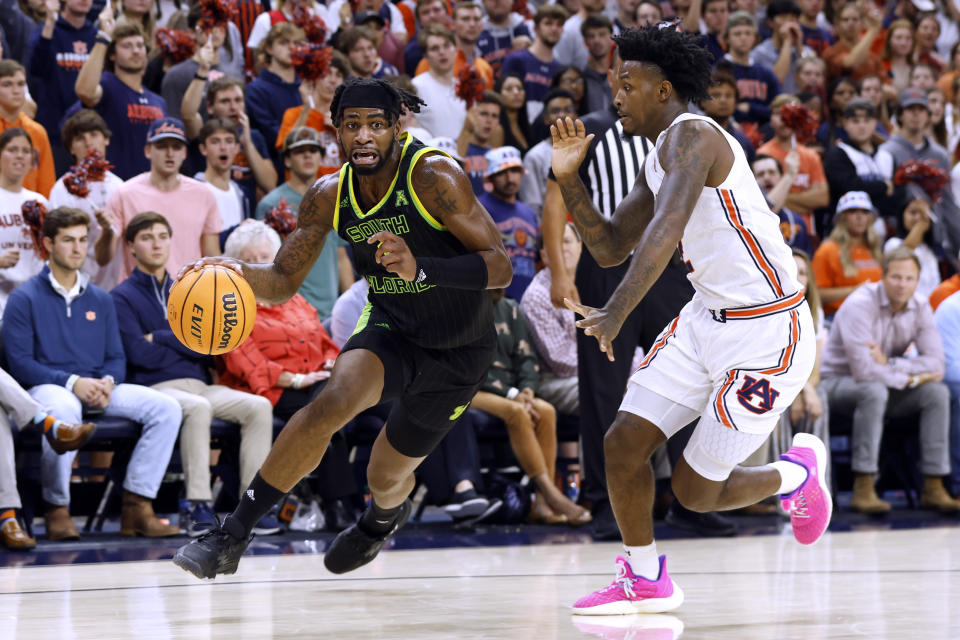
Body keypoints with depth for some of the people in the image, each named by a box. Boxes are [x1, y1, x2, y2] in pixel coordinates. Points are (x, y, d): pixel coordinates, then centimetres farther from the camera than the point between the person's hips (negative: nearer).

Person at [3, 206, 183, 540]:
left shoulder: (100, 299, 19)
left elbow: (116, 358, 16)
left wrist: (107, 382, -9)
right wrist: (72, 382, -19)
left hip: (96, 389, 5)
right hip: (46, 387, -5)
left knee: (166, 408, -17)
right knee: (64, 410, -43)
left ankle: (136, 507, -19)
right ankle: (57, 510, -24)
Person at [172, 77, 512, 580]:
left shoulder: (434, 177, -26)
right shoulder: (329, 197, -10)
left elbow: (500, 267, -27)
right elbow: (283, 282, -2)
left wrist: (421, 268, -43)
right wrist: (238, 273, -26)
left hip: (458, 350, -2)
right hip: (389, 328, 2)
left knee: (386, 478, 9)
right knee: (334, 400, -31)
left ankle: (383, 518, 52)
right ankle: (231, 536, -26)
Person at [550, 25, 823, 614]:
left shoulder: (691, 135, -20)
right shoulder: (659, 161, 12)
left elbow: (666, 230, -35)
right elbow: (610, 247, 16)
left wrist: (617, 312, -43)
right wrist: (571, 179, 3)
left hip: (767, 333, -9)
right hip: (709, 318, 9)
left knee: (695, 491, 0)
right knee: (623, 444, 1)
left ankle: (798, 472, 27)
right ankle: (645, 580, 18)